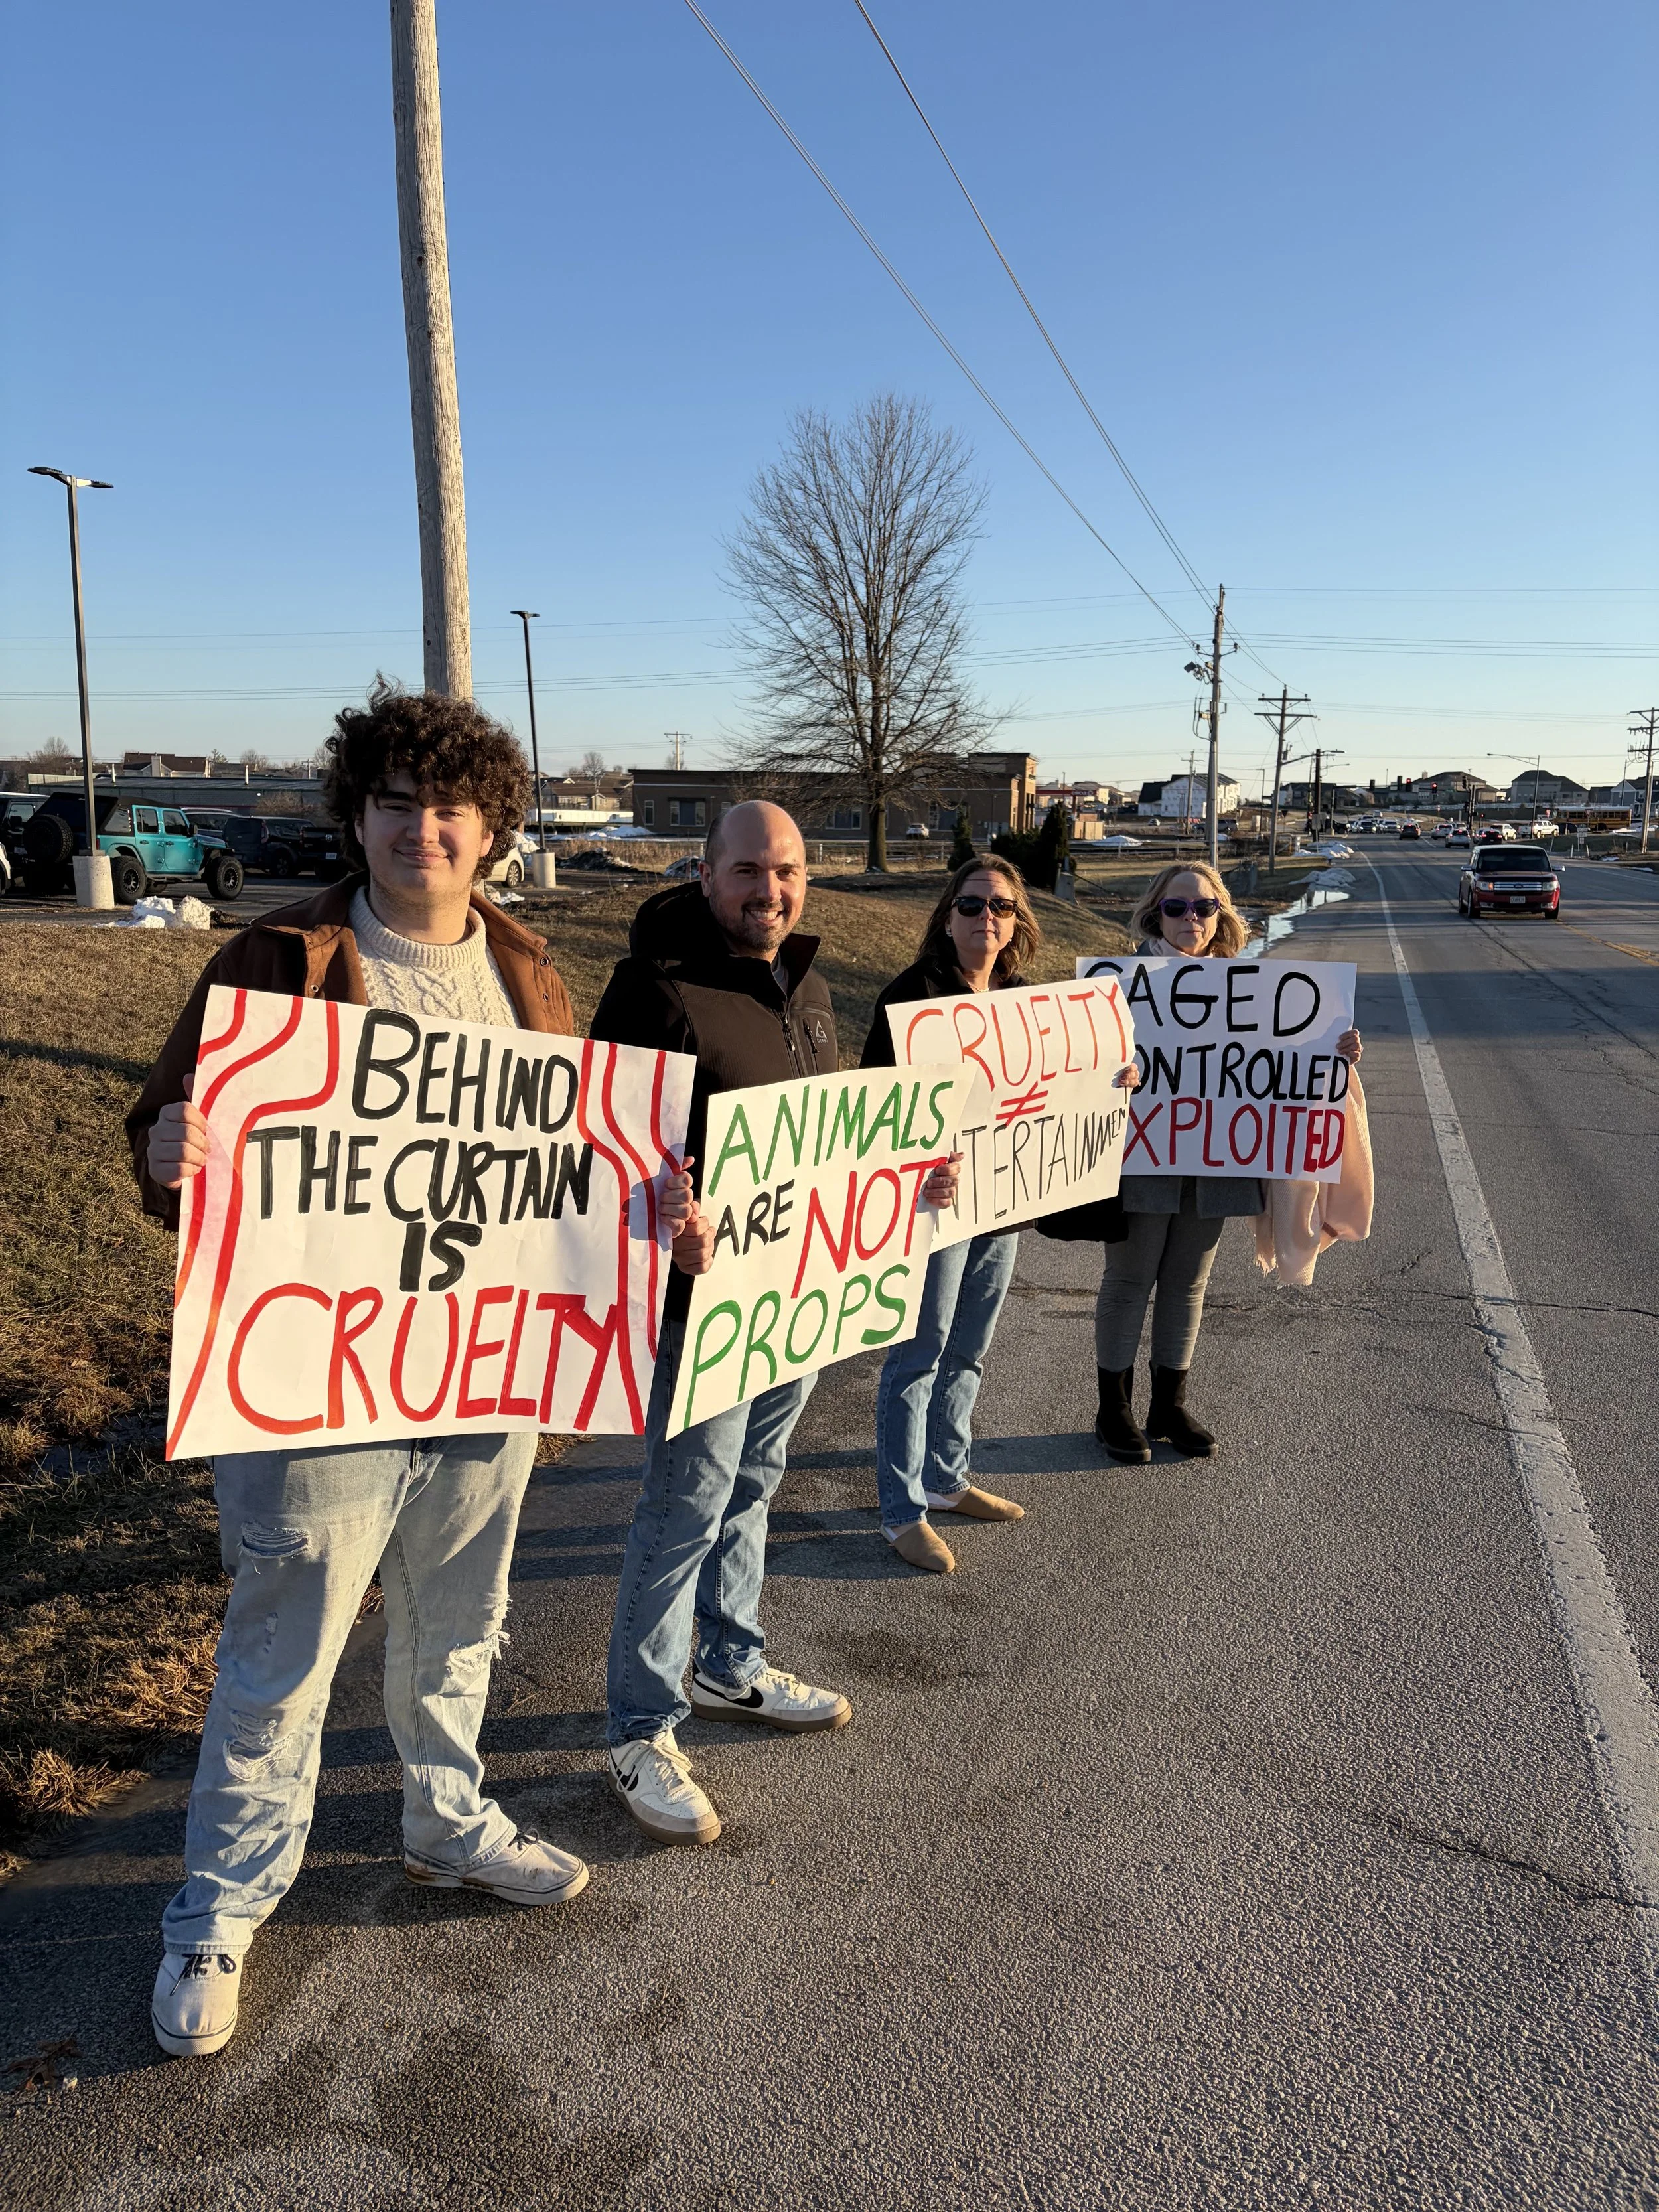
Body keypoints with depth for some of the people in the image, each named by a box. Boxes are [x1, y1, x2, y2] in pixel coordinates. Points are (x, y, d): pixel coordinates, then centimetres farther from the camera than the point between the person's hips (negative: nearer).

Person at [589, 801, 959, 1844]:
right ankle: (643, 1731, 17)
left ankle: (731, 1666, 40)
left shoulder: (810, 988, 10)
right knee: (686, 1507, 0)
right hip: (708, 1289, -8)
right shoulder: (659, 986, -16)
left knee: (751, 1484, 21)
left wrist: (911, 1177, 8)